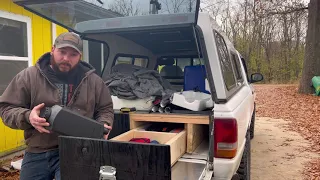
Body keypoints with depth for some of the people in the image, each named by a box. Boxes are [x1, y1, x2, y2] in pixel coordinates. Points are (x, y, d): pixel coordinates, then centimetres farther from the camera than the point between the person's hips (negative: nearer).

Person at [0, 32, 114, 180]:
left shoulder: (93, 81, 3)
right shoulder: (28, 76, 0)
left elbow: (105, 108, 15)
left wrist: (103, 125, -6)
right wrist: (27, 116, -16)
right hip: (36, 154, 2)